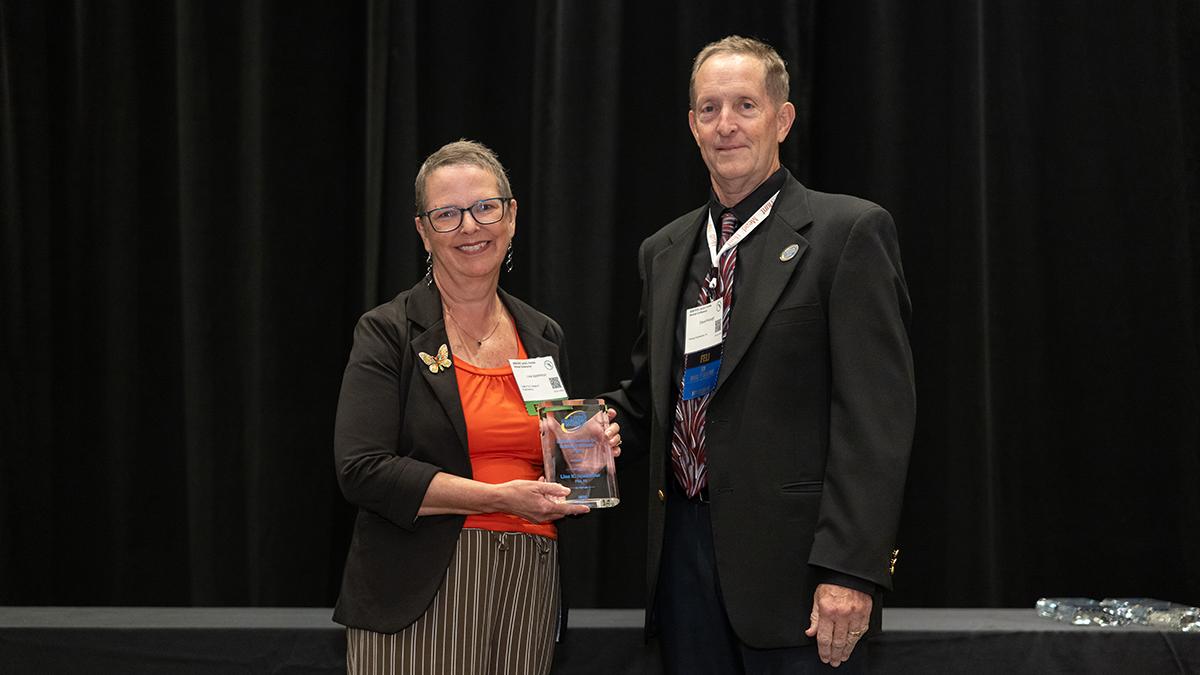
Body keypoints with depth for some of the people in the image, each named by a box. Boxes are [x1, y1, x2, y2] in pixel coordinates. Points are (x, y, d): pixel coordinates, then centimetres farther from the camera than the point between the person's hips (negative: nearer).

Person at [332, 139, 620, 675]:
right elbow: (361, 471, -14)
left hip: (528, 592, 5)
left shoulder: (545, 336, 13)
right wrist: (499, 497, -17)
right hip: (418, 595, -4)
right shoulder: (388, 332, -2)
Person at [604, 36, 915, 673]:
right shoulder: (663, 252, 15)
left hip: (791, 556, -5)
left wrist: (849, 570, -18)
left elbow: (876, 414, -11)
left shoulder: (848, 231, -5)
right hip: (684, 550, 6)